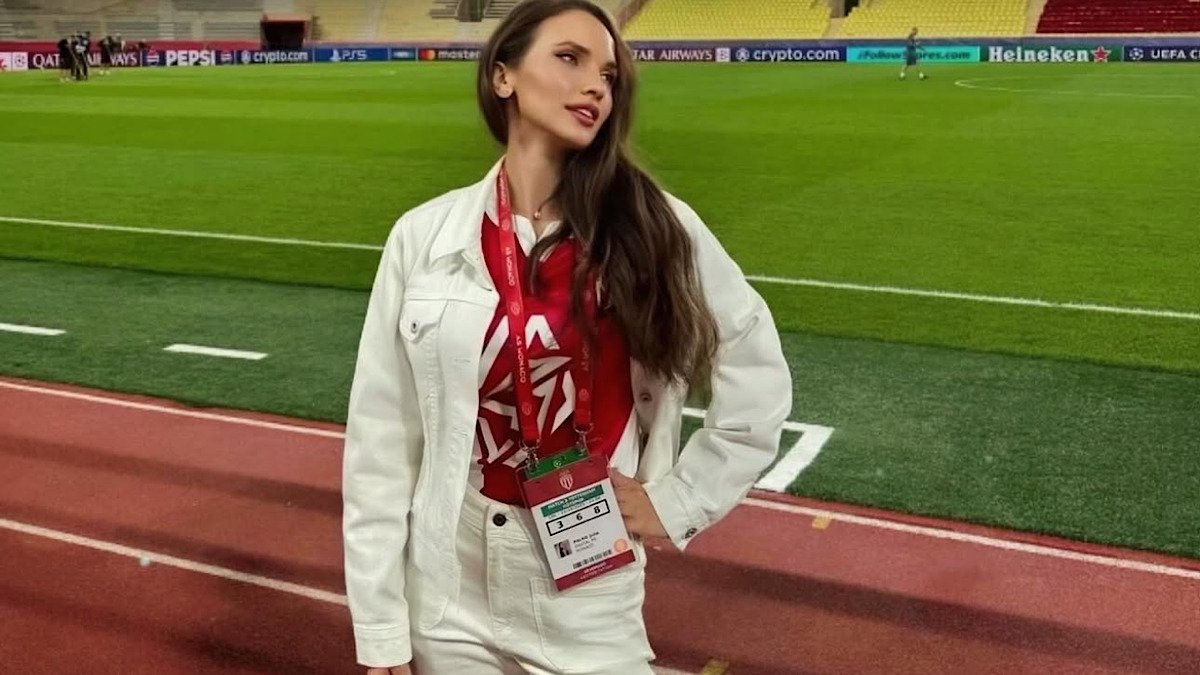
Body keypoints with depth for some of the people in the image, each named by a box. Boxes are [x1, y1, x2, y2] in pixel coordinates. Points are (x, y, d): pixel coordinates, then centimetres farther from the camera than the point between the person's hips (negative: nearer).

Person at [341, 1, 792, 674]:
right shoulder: (426, 236, -6)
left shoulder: (659, 229, -7)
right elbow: (381, 440, -4)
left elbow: (757, 380, 4)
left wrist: (678, 501, -1)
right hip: (448, 601, 1)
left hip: (591, 602, 0)